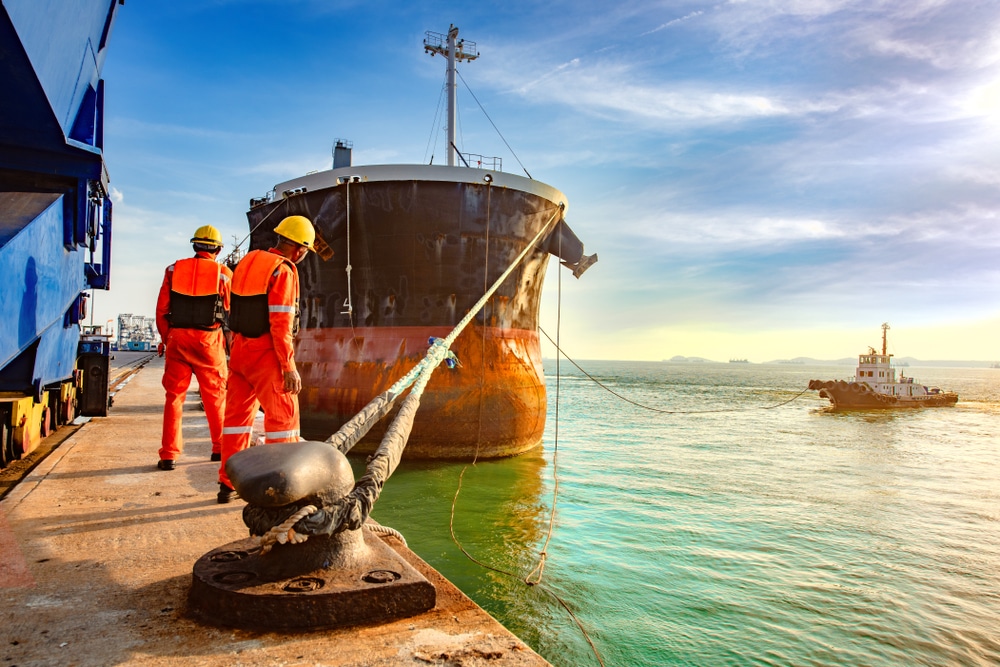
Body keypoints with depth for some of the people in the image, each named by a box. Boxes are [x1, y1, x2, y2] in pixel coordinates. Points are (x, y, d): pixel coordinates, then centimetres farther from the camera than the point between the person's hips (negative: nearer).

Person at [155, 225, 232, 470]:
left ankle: (168, 455, 5)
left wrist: (166, 339, 15)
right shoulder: (223, 273, 1)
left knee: (174, 397, 7)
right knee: (216, 397, 11)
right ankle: (220, 448, 19)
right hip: (209, 340, -1)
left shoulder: (174, 269, 6)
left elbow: (162, 310, 5)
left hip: (177, 339, 1)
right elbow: (229, 312, 3)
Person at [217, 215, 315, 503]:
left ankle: (228, 483, 23)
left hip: (239, 349, 8)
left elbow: (238, 309, 16)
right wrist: (289, 367, -18)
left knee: (237, 414, 14)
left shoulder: (247, 262, 11)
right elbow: (281, 325, -20)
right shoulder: (283, 271, -14)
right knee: (283, 417, 1)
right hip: (266, 353, -8)